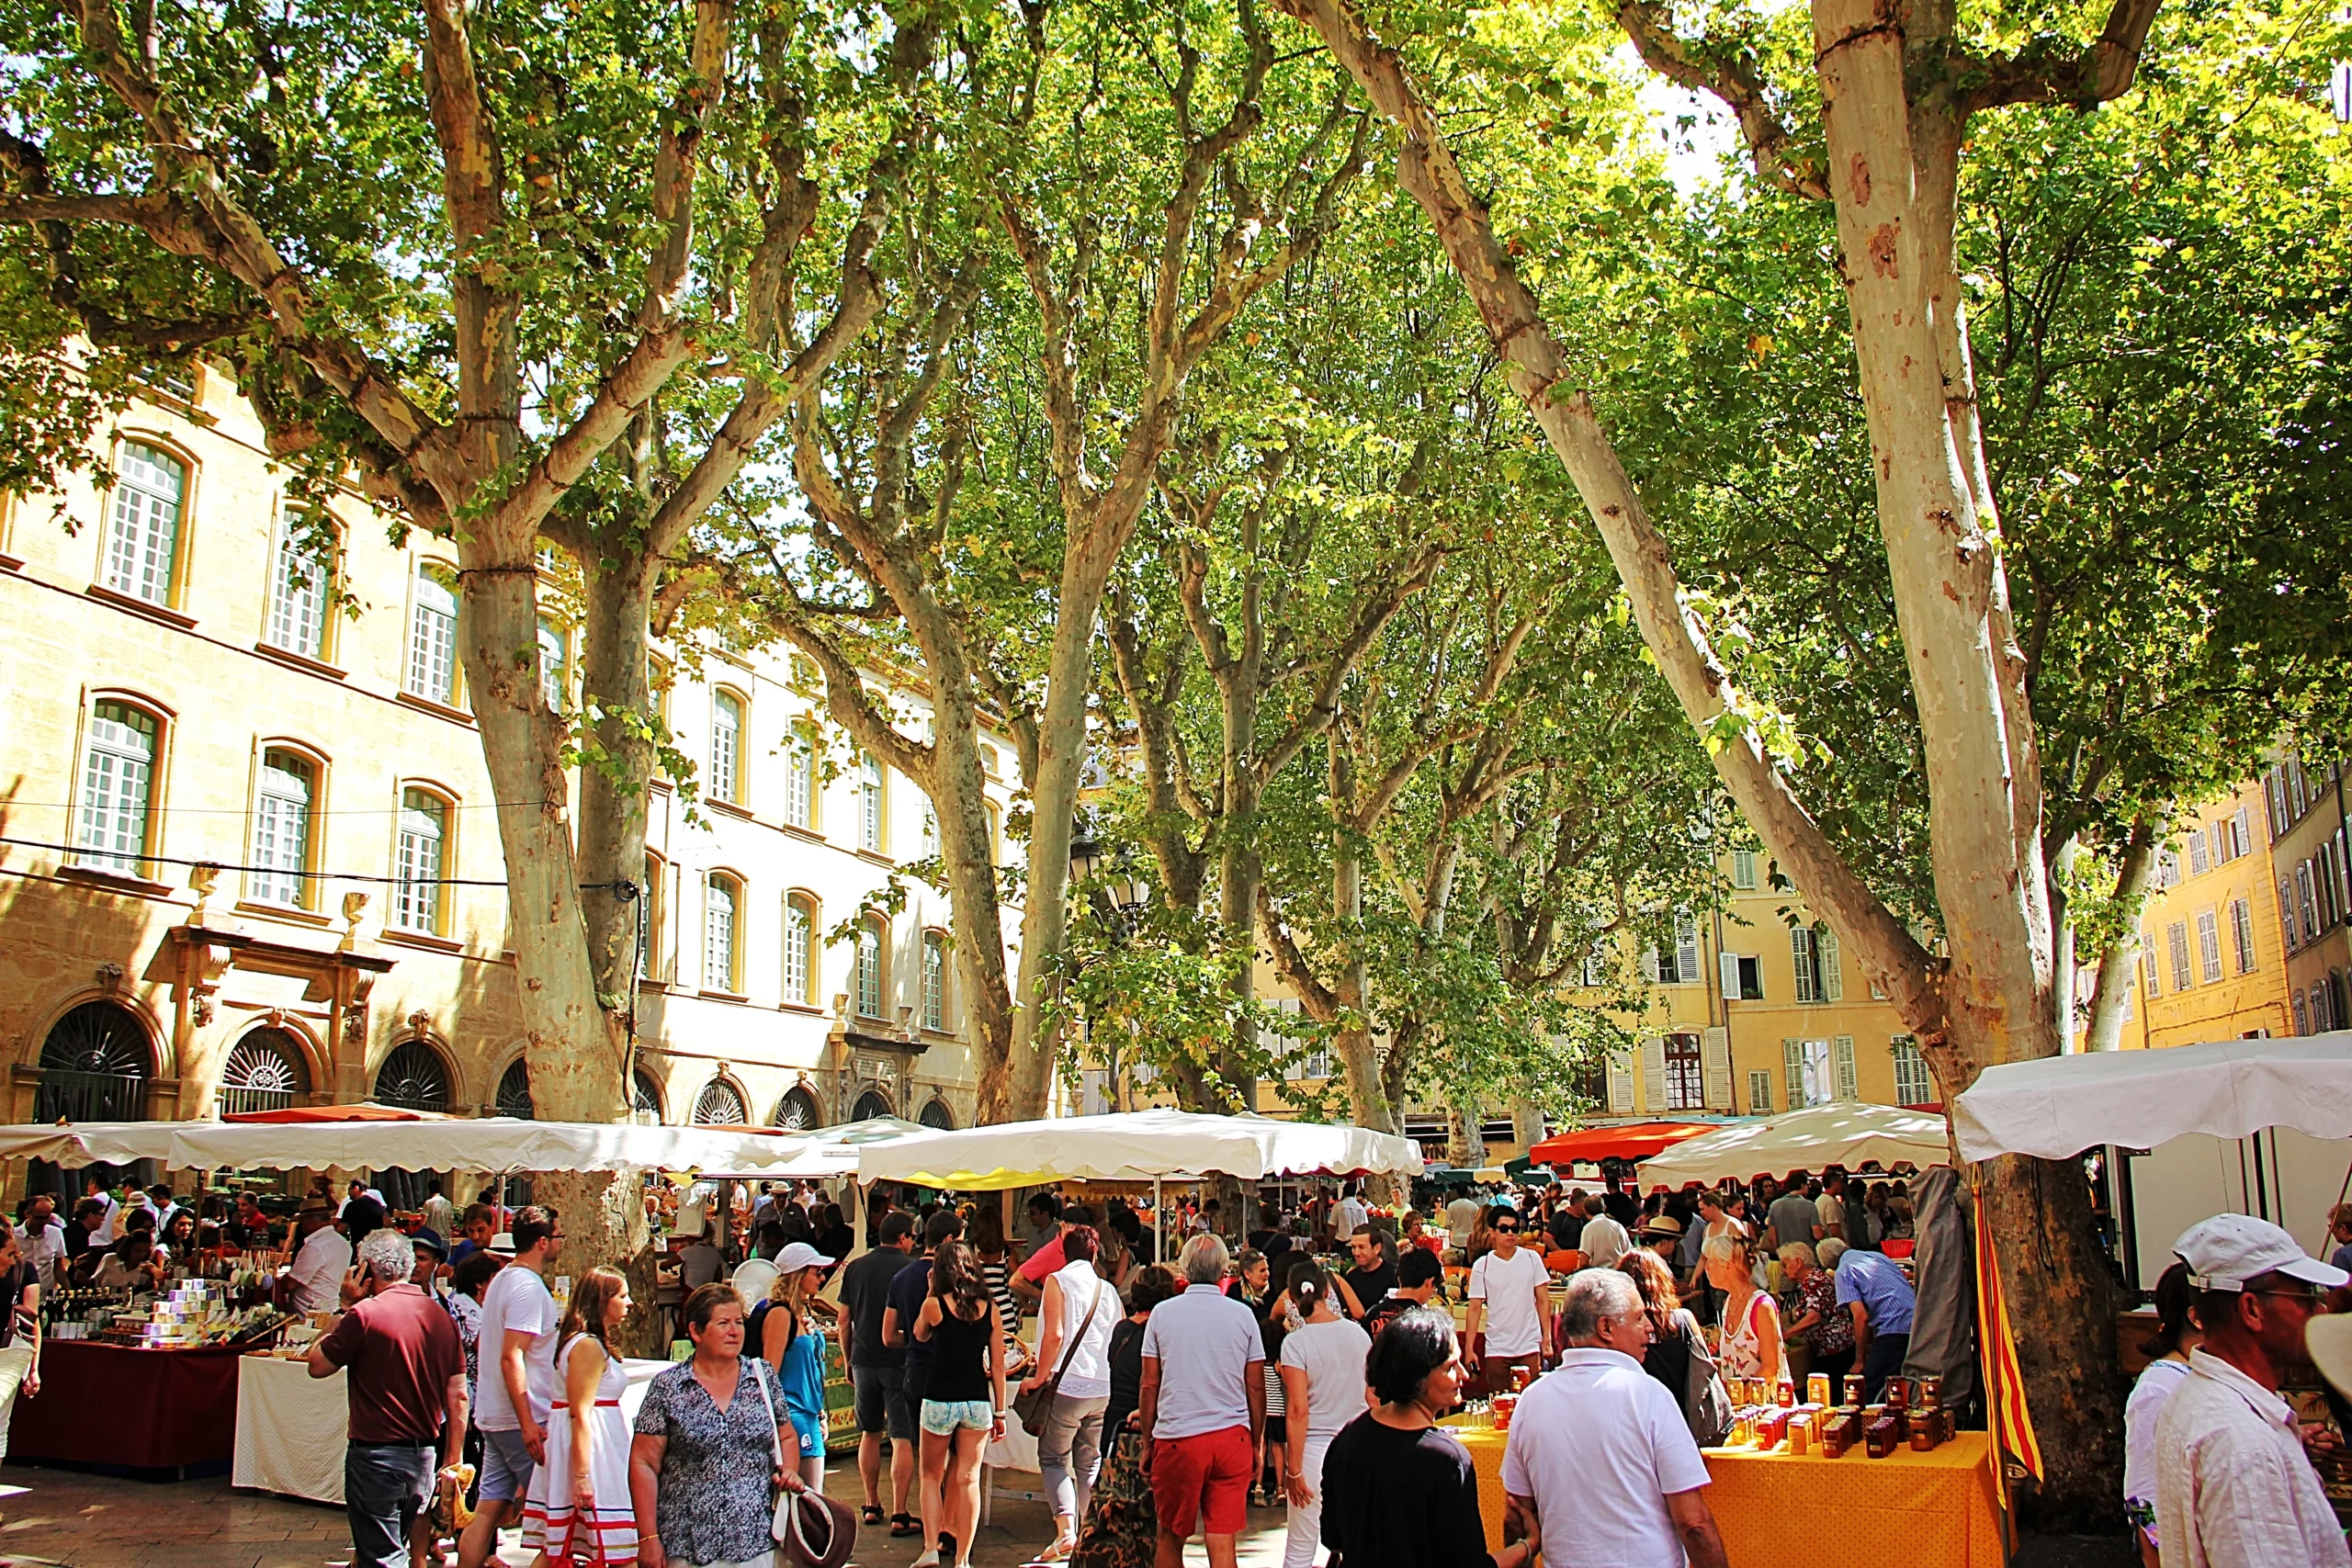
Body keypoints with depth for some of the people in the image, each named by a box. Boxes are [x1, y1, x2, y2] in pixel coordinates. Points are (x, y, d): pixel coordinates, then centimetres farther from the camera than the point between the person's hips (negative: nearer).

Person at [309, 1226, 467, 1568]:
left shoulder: (365, 1313, -14)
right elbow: (458, 1396, 6)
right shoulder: (442, 1318, 4)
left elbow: (317, 1366, -2)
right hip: (424, 1456, 6)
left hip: (375, 1454, -6)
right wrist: (452, 1461, 15)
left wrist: (345, 1307, 3)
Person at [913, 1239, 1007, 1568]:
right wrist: (999, 1412, 10)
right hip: (978, 1401, 2)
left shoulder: (934, 1304, -6)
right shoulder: (989, 1308, 1)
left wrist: (931, 1292, 14)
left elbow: (920, 1334, 16)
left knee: (932, 1475, 15)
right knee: (968, 1479, 7)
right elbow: (997, 1365, 3)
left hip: (940, 1399, -2)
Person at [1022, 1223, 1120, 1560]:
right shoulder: (1108, 1290, 11)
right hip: (1103, 1389, 5)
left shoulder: (1058, 1280, -4)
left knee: (1053, 1459, 5)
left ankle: (1065, 1527, -13)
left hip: (1067, 1384, -4)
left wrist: (1039, 1377, -8)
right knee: (1088, 1463, 16)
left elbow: (1054, 1334, -14)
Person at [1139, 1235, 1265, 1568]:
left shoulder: (1163, 1313, 0)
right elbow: (1256, 1387, 5)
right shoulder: (1242, 1315, 2)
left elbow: (1150, 1385, 2)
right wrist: (1257, 1445, 14)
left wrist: (1147, 1441, 11)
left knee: (1170, 1539, 14)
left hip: (1176, 1437, -1)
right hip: (1232, 1437, 1)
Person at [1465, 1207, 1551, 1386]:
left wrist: (1547, 1339, 0)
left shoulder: (1531, 1258, 2)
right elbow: (1475, 1309, 0)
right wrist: (1469, 1349, -5)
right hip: (1496, 1350, 0)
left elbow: (1542, 1301, 5)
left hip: (1530, 1347, 0)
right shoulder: (1482, 1266, 0)